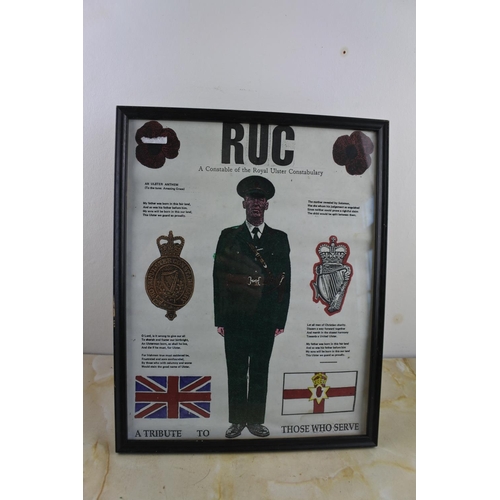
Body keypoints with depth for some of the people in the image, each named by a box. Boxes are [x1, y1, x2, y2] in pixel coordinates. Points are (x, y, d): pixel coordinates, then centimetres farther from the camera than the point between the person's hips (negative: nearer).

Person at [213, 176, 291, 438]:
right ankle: (237, 420, 29)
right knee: (236, 372, 11)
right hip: (235, 318, 0)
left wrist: (280, 319, 0)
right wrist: (220, 319, -3)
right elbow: (219, 278, 0)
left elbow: (284, 281, 4)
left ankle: (256, 420, 31)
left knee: (260, 371, 13)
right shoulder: (228, 236, 3)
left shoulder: (280, 238, 6)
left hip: (266, 318, 1)